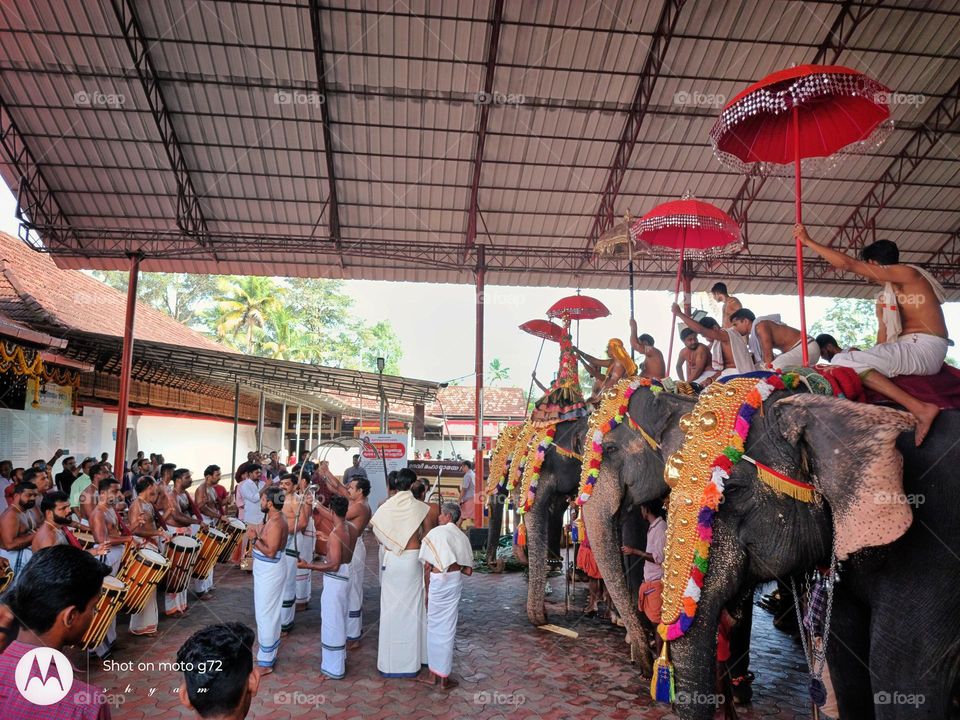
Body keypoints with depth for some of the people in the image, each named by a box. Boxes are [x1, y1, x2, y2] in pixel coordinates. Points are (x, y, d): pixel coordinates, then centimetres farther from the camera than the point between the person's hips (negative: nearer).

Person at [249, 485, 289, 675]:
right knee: (269, 613, 19)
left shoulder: (276, 523, -24)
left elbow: (270, 551, -26)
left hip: (270, 572, -11)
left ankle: (265, 662, 5)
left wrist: (254, 539, -19)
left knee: (265, 615, -4)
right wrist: (257, 532, 2)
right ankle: (269, 653, 32)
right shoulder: (273, 518, 7)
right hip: (266, 571, 11)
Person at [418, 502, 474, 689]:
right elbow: (468, 571, 4)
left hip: (437, 581, -3)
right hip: (455, 581, 3)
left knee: (433, 626, 12)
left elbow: (427, 566, -6)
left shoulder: (435, 533, -5)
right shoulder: (462, 537, 5)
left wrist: (427, 591, 3)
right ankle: (444, 678, 16)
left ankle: (433, 674, 22)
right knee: (447, 628, 10)